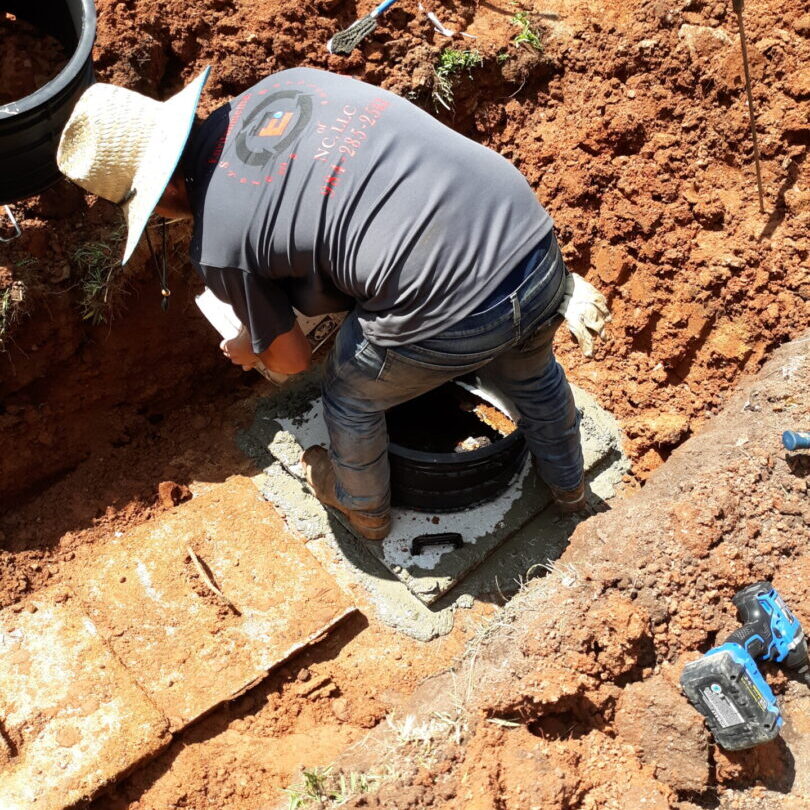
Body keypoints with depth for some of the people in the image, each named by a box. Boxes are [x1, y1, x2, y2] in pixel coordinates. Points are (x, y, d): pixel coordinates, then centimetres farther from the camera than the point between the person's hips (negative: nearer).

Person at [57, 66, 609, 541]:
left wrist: (247, 350, 36)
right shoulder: (288, 82, 12)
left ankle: (365, 509, 58)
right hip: (534, 240, 7)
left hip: (449, 321, -6)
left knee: (352, 401, 27)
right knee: (531, 376, 38)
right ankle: (569, 487, 67)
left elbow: (290, 359, 12)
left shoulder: (217, 248, -3)